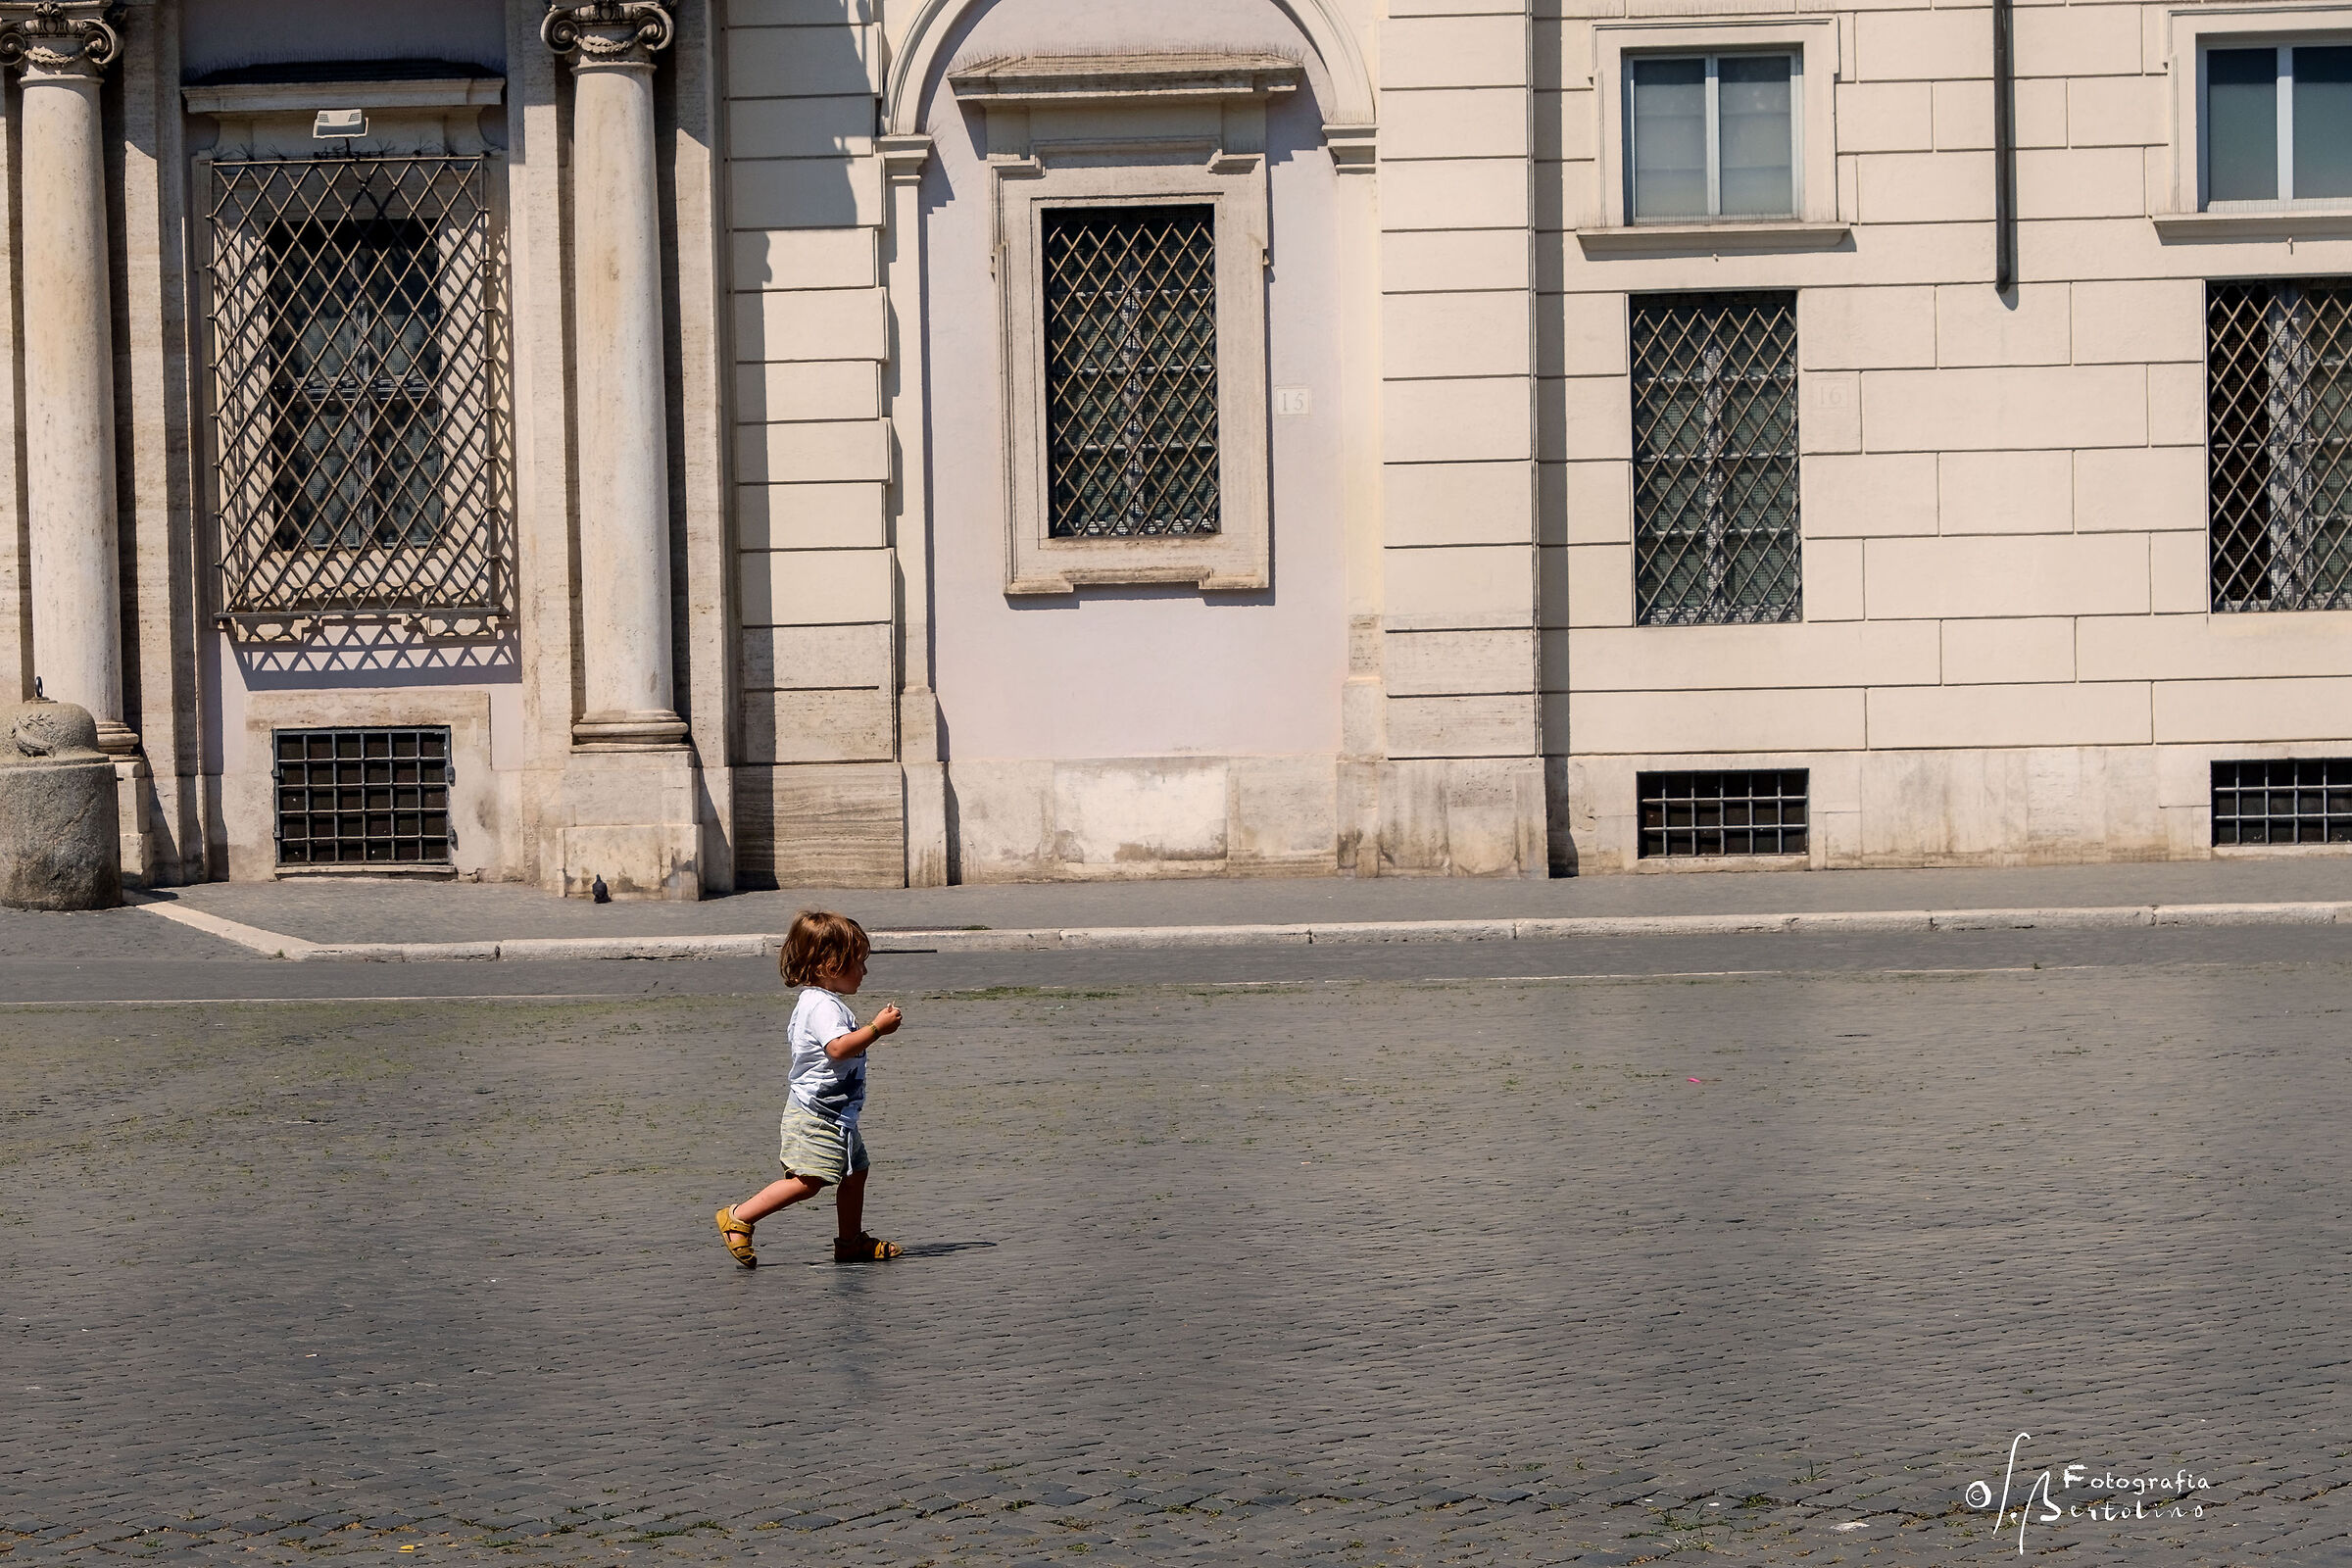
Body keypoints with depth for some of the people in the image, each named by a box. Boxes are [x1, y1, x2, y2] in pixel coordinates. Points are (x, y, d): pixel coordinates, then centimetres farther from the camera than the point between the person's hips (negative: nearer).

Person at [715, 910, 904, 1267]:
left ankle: (851, 1241, 27)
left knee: (855, 1171, 17)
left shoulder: (817, 1001, 15)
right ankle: (739, 1217, -10)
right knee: (807, 1181, -15)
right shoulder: (824, 1006, -19)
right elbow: (839, 1047, -33)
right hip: (817, 1116, -11)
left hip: (837, 1115, 11)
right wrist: (876, 1029, -29)